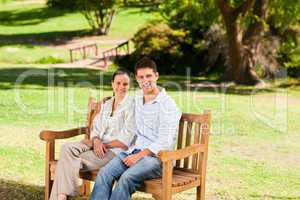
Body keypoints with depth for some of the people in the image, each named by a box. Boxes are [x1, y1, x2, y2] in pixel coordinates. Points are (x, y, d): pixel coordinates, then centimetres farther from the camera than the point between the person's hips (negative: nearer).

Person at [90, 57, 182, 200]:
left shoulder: (167, 105, -9)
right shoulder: (137, 98, 14)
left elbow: (164, 142, -15)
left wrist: (139, 156, -18)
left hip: (156, 156, -6)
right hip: (134, 150, 6)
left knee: (127, 178, -33)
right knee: (104, 173, -20)